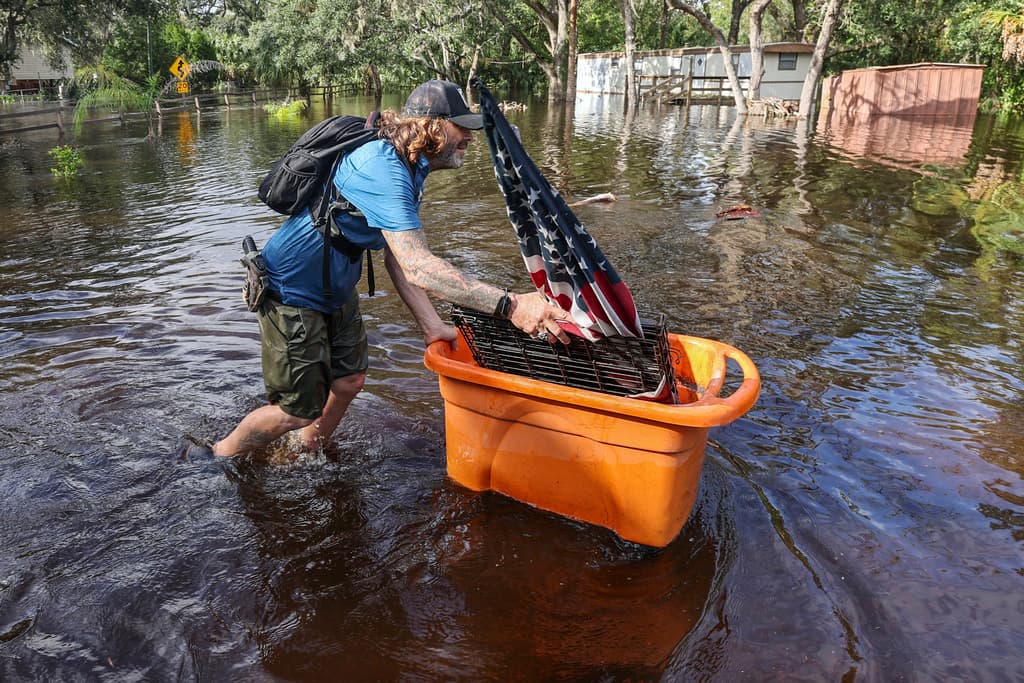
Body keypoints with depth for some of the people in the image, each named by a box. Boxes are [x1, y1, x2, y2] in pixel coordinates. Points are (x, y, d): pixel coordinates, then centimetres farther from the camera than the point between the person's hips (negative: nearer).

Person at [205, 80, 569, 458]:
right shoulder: (382, 170, -32)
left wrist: (432, 325, -12)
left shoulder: (409, 170, 1)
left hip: (336, 290, 9)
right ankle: (219, 456, 26)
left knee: (348, 381, 16)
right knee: (300, 409, 0)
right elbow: (417, 267, -42)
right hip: (292, 294, -9)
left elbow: (399, 259, -3)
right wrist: (510, 305, -46)